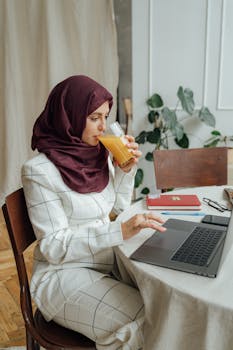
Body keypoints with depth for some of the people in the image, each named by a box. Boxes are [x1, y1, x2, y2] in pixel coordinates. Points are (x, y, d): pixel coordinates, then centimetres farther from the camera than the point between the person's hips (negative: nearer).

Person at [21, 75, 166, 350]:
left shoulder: (99, 154, 0)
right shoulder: (40, 171, -18)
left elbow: (119, 206, 12)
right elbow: (54, 246, -19)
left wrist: (126, 169, -5)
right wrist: (120, 231, -29)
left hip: (107, 261, 6)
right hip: (64, 273, -6)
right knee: (141, 322, -21)